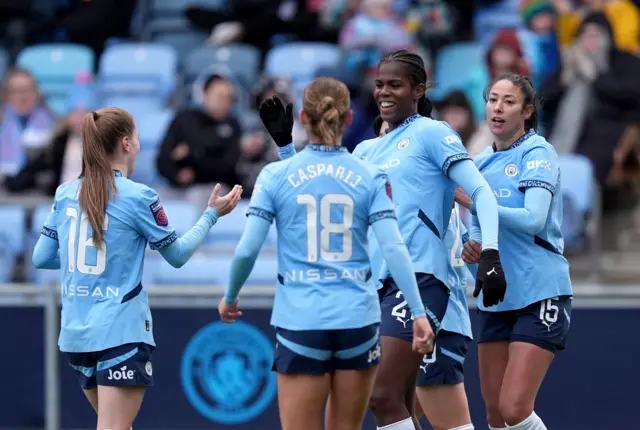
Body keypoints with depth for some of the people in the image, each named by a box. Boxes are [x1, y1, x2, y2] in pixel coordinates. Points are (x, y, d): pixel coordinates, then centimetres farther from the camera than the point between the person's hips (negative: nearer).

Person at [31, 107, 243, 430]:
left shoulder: (66, 194, 5)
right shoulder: (138, 198, -9)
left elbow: (41, 258, 9)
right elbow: (177, 255, 1)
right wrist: (211, 215, 13)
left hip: (75, 332, 6)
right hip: (121, 331, -6)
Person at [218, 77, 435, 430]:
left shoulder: (276, 176, -1)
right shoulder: (370, 178, 1)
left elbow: (247, 250, -4)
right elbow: (394, 249, -8)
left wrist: (230, 298, 13)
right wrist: (418, 312, -6)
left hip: (301, 322, -2)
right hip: (357, 320, 2)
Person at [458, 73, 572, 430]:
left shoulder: (538, 153, -9)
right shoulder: (483, 162, 12)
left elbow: (533, 219, -22)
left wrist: (472, 200, -27)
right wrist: (473, 246, -1)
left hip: (539, 294, -7)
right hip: (496, 299, 7)